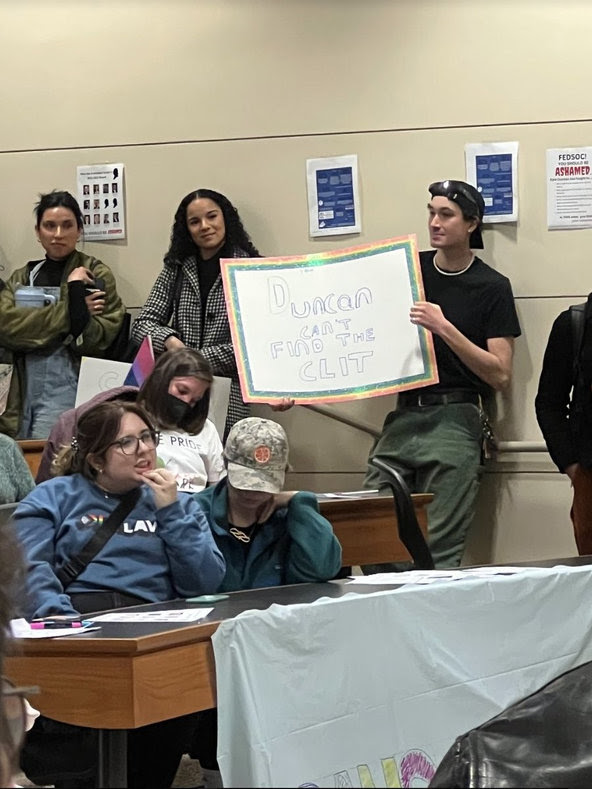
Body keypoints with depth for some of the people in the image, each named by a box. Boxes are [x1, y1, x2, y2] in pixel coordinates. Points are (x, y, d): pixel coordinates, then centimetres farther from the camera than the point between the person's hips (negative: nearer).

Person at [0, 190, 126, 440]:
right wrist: (70, 311, -9)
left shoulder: (96, 275, 2)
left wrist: (76, 289, -15)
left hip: (67, 384, -4)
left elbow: (94, 341, -8)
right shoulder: (21, 278, 14)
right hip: (24, 389, 4)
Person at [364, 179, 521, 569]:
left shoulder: (492, 287, -1)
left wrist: (444, 329, -17)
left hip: (454, 422, -4)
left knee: (439, 551, -8)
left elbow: (501, 376, -7)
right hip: (403, 415, 4)